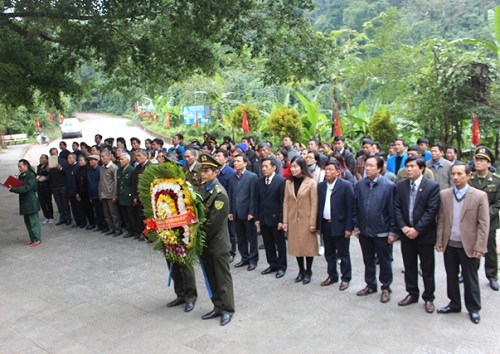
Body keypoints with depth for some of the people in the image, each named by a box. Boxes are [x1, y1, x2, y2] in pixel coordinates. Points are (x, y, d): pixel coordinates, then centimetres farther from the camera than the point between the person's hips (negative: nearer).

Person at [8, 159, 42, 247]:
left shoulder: (31, 176, -13)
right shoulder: (21, 176, 13)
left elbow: (25, 188, -21)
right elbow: (19, 187, 13)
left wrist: (12, 189, -22)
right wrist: (12, 187, -6)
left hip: (31, 202, -9)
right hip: (24, 203, 9)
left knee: (34, 221, -2)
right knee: (27, 222, 13)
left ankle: (37, 239, 5)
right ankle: (32, 239, 22)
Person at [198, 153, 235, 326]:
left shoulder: (220, 194, -18)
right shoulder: (201, 189, 5)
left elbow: (214, 222, -20)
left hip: (217, 243, -7)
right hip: (205, 242, 7)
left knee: (222, 278, 5)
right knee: (211, 277, 15)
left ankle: (227, 310, 17)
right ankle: (218, 307, 28)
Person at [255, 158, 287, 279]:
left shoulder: (281, 181, -11)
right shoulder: (259, 181, 7)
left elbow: (283, 202, -13)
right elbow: (258, 201, 8)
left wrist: (281, 220, -15)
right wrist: (257, 218, 4)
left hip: (275, 218, -5)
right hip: (263, 218, 5)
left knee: (280, 244, 8)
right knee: (268, 244, 14)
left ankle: (281, 266, 21)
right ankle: (273, 265, 27)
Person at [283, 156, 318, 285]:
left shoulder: (311, 182, -8)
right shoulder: (288, 183, 4)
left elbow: (314, 204, -9)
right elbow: (286, 203, 5)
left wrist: (313, 222, -12)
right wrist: (285, 221, 1)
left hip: (306, 220, -4)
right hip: (293, 220, 4)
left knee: (308, 246, 5)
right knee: (296, 246, 10)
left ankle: (308, 272, 21)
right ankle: (301, 271, 25)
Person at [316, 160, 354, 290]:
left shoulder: (346, 185, -11)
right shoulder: (321, 186, 5)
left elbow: (350, 208, -12)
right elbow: (319, 206, 8)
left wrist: (349, 227, -14)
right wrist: (318, 225, 7)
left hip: (340, 225, -5)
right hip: (326, 225, 5)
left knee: (343, 254, 7)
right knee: (329, 254, 16)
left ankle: (345, 278, 21)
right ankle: (332, 276, 31)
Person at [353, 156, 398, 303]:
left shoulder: (389, 186, -11)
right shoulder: (360, 185, 1)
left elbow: (393, 210, -10)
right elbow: (355, 207, 6)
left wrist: (393, 231, -10)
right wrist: (356, 227, 5)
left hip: (382, 232, -4)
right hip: (364, 231, 4)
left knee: (384, 262, 11)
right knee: (368, 260, 17)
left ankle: (386, 288, 27)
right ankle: (370, 285, 34)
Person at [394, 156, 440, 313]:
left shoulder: (432, 186, -9)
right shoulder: (401, 185, 4)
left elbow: (432, 210, -14)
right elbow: (396, 207, 2)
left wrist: (417, 229, -17)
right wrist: (403, 227, -10)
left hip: (424, 234, -4)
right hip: (406, 233, 4)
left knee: (427, 268, 8)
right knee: (409, 266, 14)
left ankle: (428, 298, 22)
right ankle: (412, 294, 29)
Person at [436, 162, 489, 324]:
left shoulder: (480, 196, -8)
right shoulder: (444, 194, 1)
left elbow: (484, 224, -8)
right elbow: (441, 219, 5)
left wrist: (480, 247, -12)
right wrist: (439, 241, 2)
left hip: (468, 245, -3)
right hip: (449, 244, 3)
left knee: (470, 279, 9)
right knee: (451, 276, 15)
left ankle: (473, 308, 26)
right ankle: (454, 304, 31)